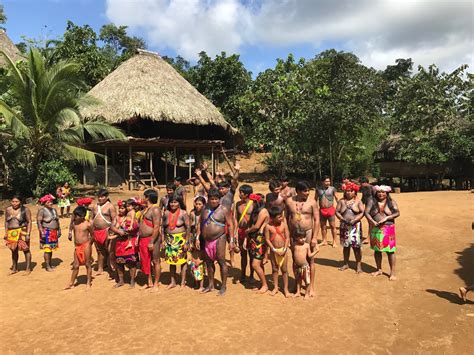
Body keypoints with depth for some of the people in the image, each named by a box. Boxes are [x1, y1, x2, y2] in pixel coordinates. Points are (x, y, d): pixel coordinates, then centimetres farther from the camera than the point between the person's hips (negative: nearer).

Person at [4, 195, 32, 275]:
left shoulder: (25, 209, -5)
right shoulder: (8, 209, 8)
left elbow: (29, 222, -6)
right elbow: (6, 222, 16)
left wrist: (28, 234, -13)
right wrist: (6, 233, 11)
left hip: (22, 232, -4)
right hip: (11, 233, 4)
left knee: (25, 249, -3)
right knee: (14, 250, 13)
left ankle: (28, 269, 6)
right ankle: (14, 268, 26)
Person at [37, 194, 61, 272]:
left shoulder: (54, 210, 13)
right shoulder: (42, 211, -9)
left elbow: (57, 221, 19)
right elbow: (39, 222, -15)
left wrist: (59, 230, 15)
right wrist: (42, 232, -22)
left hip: (54, 232, 7)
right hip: (47, 232, -7)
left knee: (51, 249, 12)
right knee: (47, 249, -5)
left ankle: (50, 264, 22)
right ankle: (47, 266, 0)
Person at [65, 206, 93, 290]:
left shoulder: (87, 224, -12)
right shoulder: (74, 223, 4)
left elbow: (92, 235, -1)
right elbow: (75, 234, 16)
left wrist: (89, 243, -3)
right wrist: (75, 244, 12)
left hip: (86, 246, -5)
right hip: (77, 246, 5)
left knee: (87, 264, 5)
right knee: (75, 266, 11)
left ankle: (88, 283, 16)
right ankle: (71, 283, 21)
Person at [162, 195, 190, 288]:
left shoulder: (183, 213, -8)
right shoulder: (166, 213, 4)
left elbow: (188, 228, -9)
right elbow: (163, 227, 9)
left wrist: (186, 242, -13)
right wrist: (163, 240, 4)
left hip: (181, 240, -4)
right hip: (169, 240, 4)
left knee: (182, 260, 2)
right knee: (171, 260, 10)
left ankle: (183, 282, 14)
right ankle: (173, 282, 23)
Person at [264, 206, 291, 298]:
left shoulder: (284, 224, -7)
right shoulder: (268, 226, -10)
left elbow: (287, 238, -4)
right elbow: (267, 239, -7)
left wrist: (284, 249, -12)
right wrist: (274, 250, -12)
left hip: (283, 250, 0)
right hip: (273, 250, 0)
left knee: (284, 269, 6)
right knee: (274, 269, 12)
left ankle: (285, 288, 18)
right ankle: (275, 287, 26)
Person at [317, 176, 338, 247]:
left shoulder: (332, 188, -4)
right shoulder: (318, 189, 4)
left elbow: (336, 198, 0)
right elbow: (315, 199, 12)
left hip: (330, 209, -3)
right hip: (322, 210, 3)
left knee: (332, 226, 2)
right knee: (323, 226, 11)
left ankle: (334, 241, 11)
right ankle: (324, 241, 23)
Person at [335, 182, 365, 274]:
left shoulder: (358, 201, 2)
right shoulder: (341, 201, 7)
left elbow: (362, 212, -4)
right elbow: (337, 212, 2)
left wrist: (354, 220, -16)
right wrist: (343, 219, -13)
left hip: (355, 226, -2)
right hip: (344, 226, 2)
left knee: (356, 246, -3)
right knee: (346, 245, 9)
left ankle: (358, 265, 7)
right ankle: (346, 264, 21)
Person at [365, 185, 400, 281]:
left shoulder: (391, 202, 1)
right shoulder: (372, 201, 2)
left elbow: (397, 212, -7)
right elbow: (366, 212, -4)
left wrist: (386, 218, -19)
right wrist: (372, 221, -20)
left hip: (388, 229, -2)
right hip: (375, 229, 2)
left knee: (390, 251, -1)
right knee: (377, 249, 10)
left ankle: (392, 272, 8)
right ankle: (379, 270, 26)